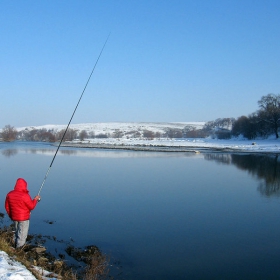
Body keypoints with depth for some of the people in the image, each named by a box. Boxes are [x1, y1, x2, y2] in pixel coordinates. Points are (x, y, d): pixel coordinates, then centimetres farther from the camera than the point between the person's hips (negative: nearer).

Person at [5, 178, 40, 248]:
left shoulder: (10, 194, -3)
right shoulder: (25, 196, -23)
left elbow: (7, 206, 6)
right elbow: (31, 206, -15)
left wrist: (11, 215, 19)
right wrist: (35, 199, 1)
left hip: (14, 217, 6)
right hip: (24, 218, -6)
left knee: (17, 232, 24)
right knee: (22, 234, 7)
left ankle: (16, 245, 34)